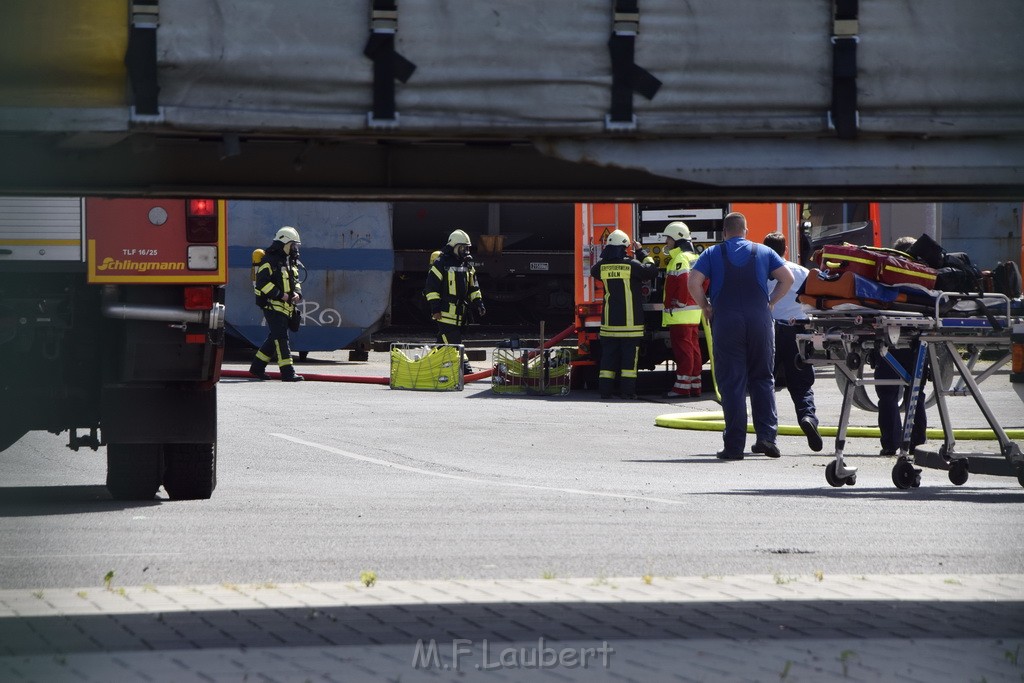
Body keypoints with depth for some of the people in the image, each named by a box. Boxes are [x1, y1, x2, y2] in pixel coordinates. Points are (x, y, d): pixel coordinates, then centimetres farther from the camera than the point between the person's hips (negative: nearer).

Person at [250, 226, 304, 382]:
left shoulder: (291, 262, 18)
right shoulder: (270, 261, -11)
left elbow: (295, 281, 26)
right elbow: (262, 282, -18)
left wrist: (297, 293, 4)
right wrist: (280, 295, -21)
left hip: (285, 307, 9)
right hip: (273, 305, -9)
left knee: (275, 339, 14)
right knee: (281, 338, -13)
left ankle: (257, 368, 25)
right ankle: (287, 372, -17)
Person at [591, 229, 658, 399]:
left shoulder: (602, 265, 0)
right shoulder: (631, 265, -11)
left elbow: (594, 271, 23)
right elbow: (651, 270, -1)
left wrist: (605, 253, 23)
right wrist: (641, 252, 8)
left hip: (609, 320, 4)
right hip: (630, 320, -4)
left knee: (609, 355, 8)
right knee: (629, 355, 1)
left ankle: (605, 389, 6)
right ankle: (627, 390, -3)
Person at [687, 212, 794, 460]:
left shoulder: (712, 254, 7)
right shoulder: (763, 252, 11)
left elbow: (694, 283, -6)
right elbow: (787, 278, 5)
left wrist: (706, 308, 6)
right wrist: (770, 302, 12)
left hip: (726, 322, -1)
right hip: (760, 319, 1)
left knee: (731, 383, 1)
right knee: (762, 379, 13)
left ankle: (734, 446, -2)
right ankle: (766, 436, 1)